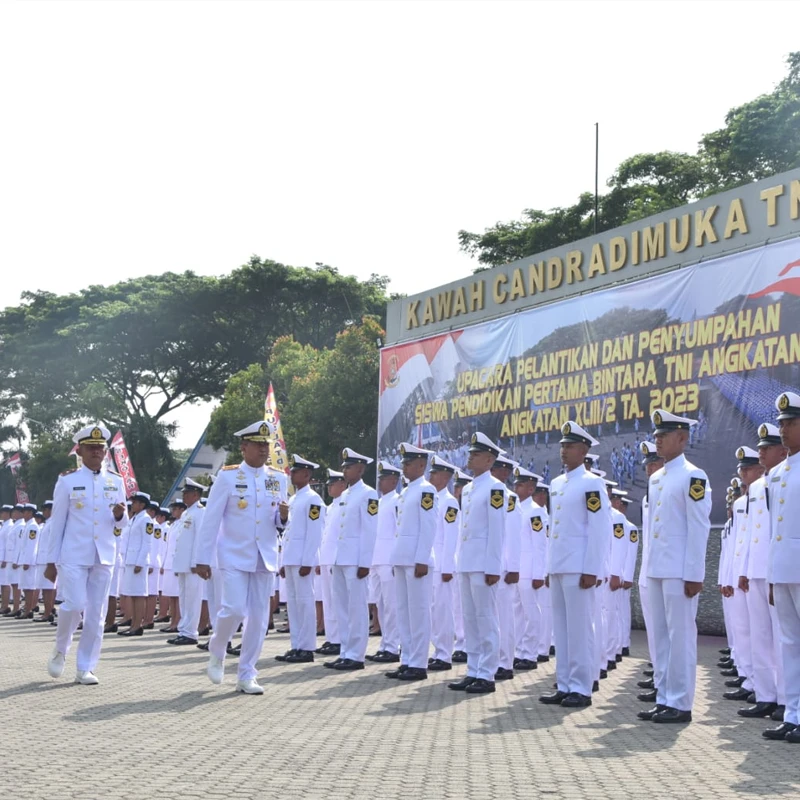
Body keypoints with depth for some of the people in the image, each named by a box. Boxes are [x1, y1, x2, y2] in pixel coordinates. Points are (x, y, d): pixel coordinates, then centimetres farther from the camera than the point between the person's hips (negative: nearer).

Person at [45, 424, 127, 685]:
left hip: (104, 556, 3)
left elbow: (120, 523, 14)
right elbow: (57, 523, 1)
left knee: (96, 614, 3)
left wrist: (119, 515, -11)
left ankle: (85, 668, 12)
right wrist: (51, 561, 1)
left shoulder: (116, 481, 8)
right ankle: (60, 650, 14)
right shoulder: (67, 481, -1)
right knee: (74, 605, -13)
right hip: (73, 555, -3)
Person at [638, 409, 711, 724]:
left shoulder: (693, 476, -8)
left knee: (681, 636, -3)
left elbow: (699, 528, -12)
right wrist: (649, 566, 15)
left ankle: (680, 704, 2)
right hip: (656, 569, 8)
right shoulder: (655, 478, 15)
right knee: (661, 636, 10)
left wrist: (694, 575, -15)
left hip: (680, 571, -8)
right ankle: (664, 699, 16)